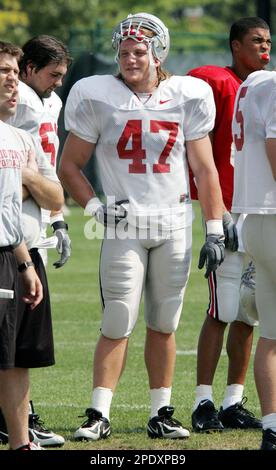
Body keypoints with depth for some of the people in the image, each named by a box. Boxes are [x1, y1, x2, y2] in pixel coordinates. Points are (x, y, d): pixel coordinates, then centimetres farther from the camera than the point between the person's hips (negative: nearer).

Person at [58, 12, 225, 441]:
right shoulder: (99, 99, -2)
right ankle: (98, 416, -3)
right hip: (124, 228, -2)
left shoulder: (186, 98, 3)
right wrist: (95, 208, -9)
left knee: (163, 326, 7)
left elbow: (205, 169, 8)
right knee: (117, 327, -7)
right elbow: (69, 167, 5)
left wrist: (215, 232, 5)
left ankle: (161, 415, 14)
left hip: (174, 227, 2)